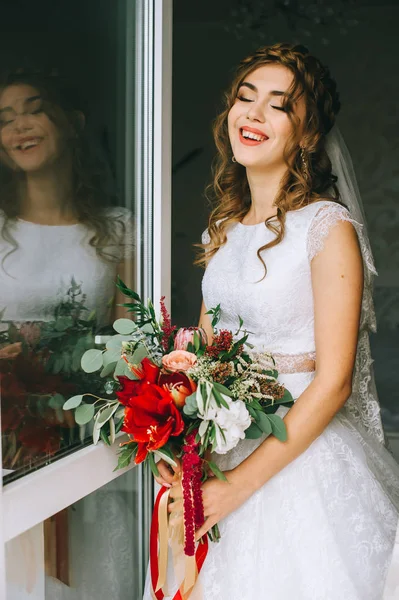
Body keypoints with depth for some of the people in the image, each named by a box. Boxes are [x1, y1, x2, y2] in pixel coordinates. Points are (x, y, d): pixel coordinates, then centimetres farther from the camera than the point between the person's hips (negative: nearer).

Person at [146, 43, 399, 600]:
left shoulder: (328, 226, -15)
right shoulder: (222, 229, 5)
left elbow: (333, 382, -18)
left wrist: (239, 483, -19)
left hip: (305, 457, -6)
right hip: (218, 451, 6)